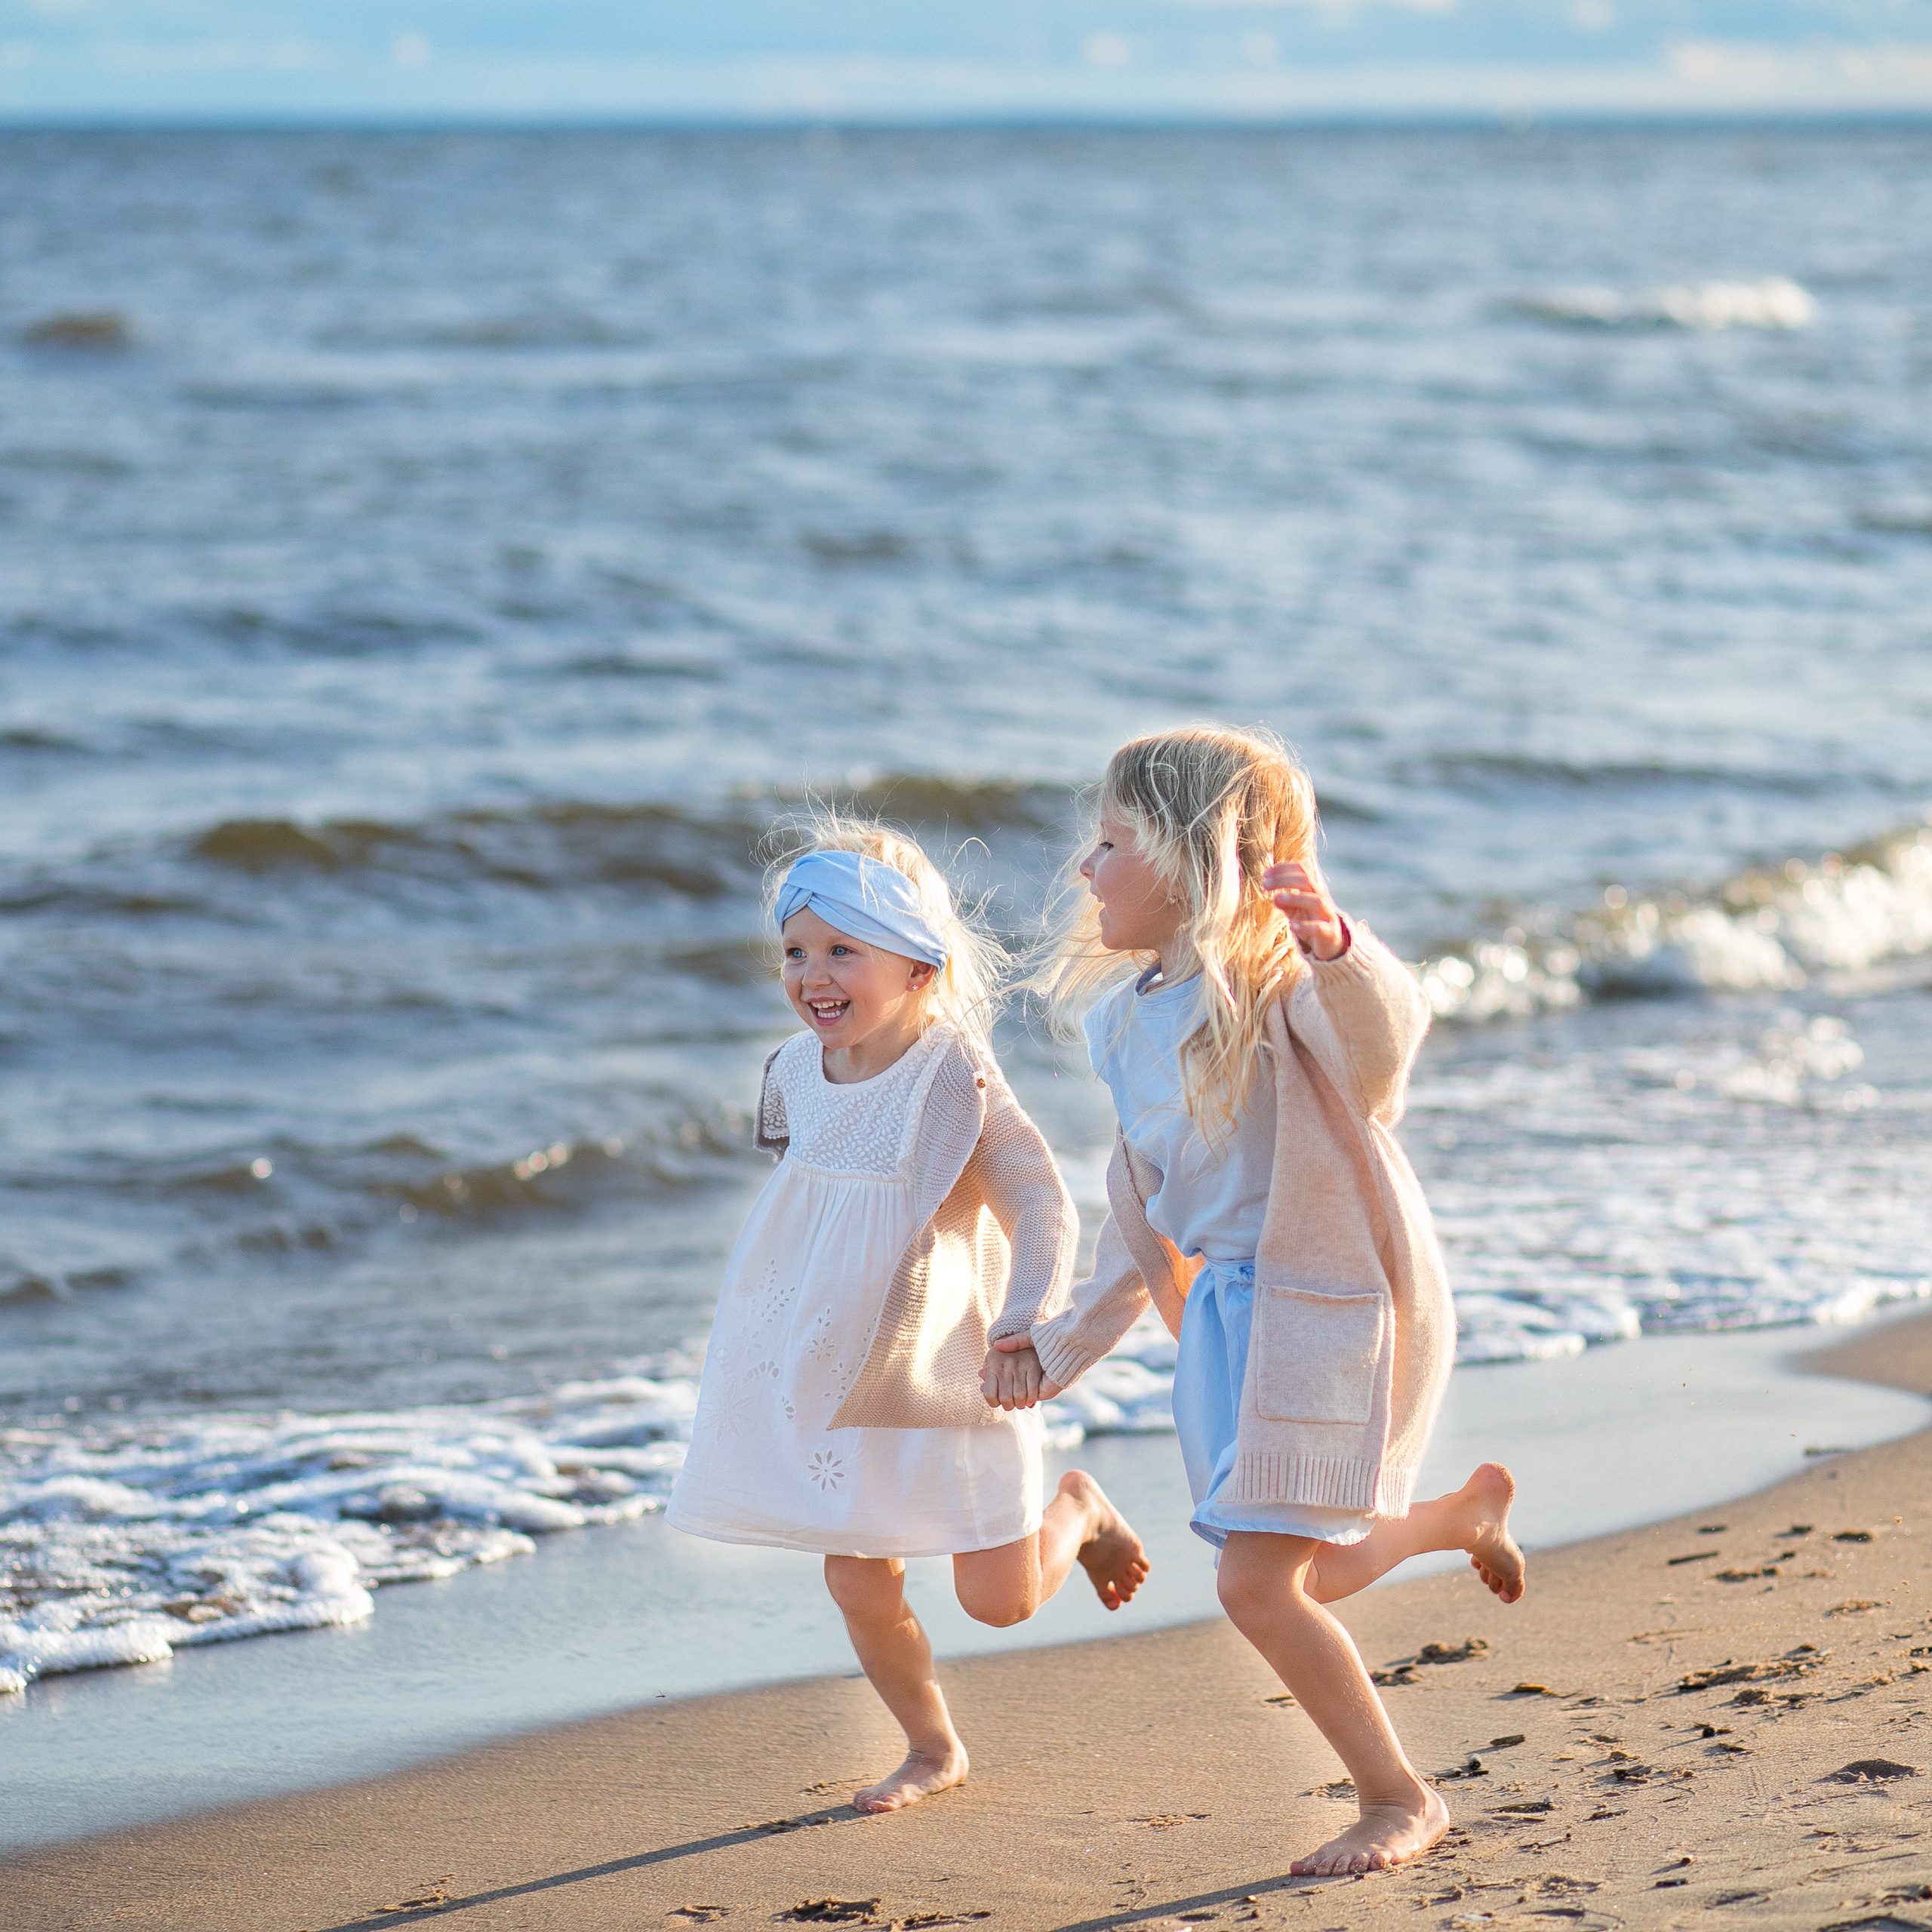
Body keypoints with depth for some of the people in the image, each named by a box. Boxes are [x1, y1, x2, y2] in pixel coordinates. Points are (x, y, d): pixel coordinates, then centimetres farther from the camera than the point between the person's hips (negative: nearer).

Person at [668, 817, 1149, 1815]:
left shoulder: (953, 1079, -19)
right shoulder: (798, 1072, -1)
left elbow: (1044, 1210, -19)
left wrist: (1019, 1329, -32)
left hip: (946, 1370, -5)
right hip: (828, 1375, 5)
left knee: (1000, 1598, 0)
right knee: (861, 1590, 5)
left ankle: (1076, 1508, 32)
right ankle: (932, 1748, 28)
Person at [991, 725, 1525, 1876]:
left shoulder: (1274, 977, -19)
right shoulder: (1125, 1017, 6)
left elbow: (1384, 1037, -43)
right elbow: (1148, 1213, 18)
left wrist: (1339, 953, -64)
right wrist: (1065, 1346, 24)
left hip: (1329, 1299, -8)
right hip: (1227, 1308, 8)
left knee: (1259, 1584, -11)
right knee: (1301, 1581, 18)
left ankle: (1401, 1801, 8)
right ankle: (1468, 1511, 46)